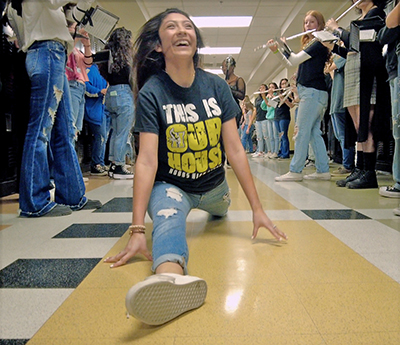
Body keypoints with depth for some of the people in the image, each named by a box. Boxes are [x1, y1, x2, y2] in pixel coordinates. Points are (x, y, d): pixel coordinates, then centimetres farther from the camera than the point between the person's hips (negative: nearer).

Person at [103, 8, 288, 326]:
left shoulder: (216, 86, -6)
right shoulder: (150, 93, -15)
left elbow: (235, 149, -8)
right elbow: (147, 160, -24)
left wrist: (258, 209, -8)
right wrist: (138, 230, -32)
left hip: (214, 185, 5)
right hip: (170, 186, -5)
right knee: (168, 219, -34)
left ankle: (212, 212, 58)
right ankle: (172, 277, -64)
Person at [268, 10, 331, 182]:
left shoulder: (319, 43, -6)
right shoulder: (311, 45, 22)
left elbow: (295, 60, -14)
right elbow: (293, 62, 23)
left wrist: (283, 45, -2)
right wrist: (277, 50, 17)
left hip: (313, 92, -10)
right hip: (315, 92, 10)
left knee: (302, 131, -10)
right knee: (314, 132, 7)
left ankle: (295, 171, -8)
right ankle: (323, 170, 9)